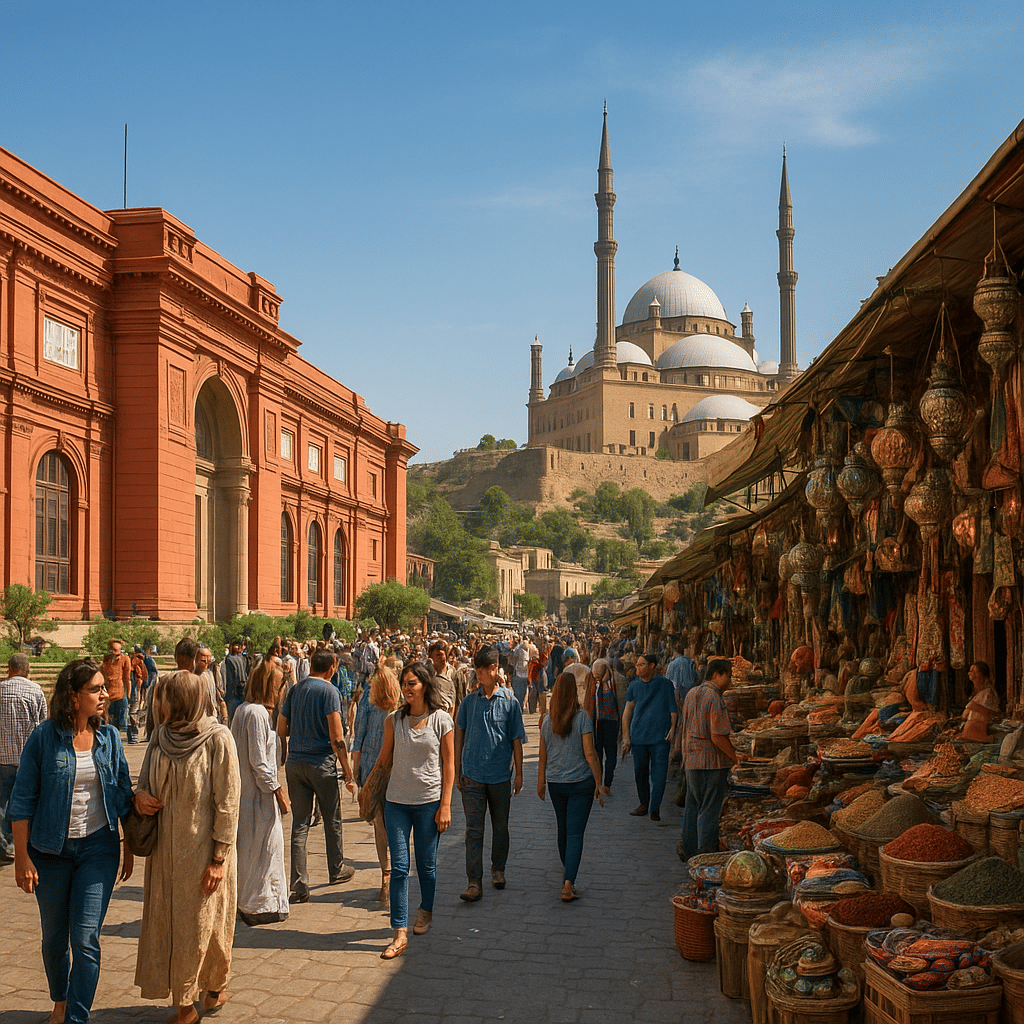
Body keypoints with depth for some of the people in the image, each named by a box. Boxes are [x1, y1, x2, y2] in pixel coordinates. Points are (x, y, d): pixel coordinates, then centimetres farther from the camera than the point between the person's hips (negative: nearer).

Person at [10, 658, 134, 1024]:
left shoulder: (110, 737, 0)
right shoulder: (44, 737, -9)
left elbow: (123, 793, 9)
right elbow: (23, 799, -5)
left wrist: (129, 847, 10)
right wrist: (21, 857, -8)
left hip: (98, 847, 1)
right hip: (51, 850, -1)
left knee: (85, 939, -6)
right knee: (54, 936, 15)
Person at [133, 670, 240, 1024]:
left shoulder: (217, 739, -15)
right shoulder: (161, 737, 3)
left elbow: (228, 803, -14)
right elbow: (148, 781, 16)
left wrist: (219, 859, -15)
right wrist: (140, 797, -8)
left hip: (203, 850, -5)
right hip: (167, 849, 5)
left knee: (205, 926, 7)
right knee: (168, 926, 8)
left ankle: (216, 984, 33)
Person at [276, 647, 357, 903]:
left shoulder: (295, 690, 7)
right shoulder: (329, 691, -10)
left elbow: (281, 729, 12)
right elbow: (336, 737, -15)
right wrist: (348, 774, -10)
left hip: (295, 764, 5)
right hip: (322, 763, -5)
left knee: (299, 824, 5)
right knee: (332, 820, 14)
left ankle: (299, 885, 1)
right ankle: (336, 870, 30)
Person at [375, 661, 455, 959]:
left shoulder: (441, 720, -4)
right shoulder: (394, 720, 2)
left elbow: (449, 765, -3)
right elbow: (384, 759, 12)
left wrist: (445, 806, -6)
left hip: (430, 802, -2)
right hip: (397, 801, 2)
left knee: (426, 865, 10)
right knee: (399, 866, -2)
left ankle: (426, 911, 36)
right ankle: (400, 932, 0)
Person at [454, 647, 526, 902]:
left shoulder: (510, 701, -1)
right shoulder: (469, 701, 2)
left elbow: (516, 740, 4)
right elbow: (459, 735, 10)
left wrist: (519, 774, 3)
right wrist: (457, 771, 8)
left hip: (501, 775, 0)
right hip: (473, 775, 0)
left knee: (500, 827, 13)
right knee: (474, 830, -3)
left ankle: (498, 869, 32)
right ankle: (474, 883, -2)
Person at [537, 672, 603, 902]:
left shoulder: (548, 721, 1)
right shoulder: (581, 717, -12)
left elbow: (542, 756, 9)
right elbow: (589, 753, -14)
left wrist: (540, 783, 21)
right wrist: (598, 782, -6)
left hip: (555, 783, 4)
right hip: (580, 781, -4)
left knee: (563, 829, 22)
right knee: (575, 833, -4)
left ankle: (567, 869, 42)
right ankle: (568, 884, -13)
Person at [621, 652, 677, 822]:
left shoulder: (664, 684, 4)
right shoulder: (634, 686, 9)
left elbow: (673, 709, 9)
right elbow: (627, 712, 11)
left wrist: (672, 728, -5)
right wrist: (626, 737, 4)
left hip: (660, 737, -3)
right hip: (638, 736, 3)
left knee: (658, 773, -7)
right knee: (640, 771, 9)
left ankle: (655, 809, -4)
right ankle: (644, 804, 26)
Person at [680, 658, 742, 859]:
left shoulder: (691, 694, 10)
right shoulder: (715, 699, -16)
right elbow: (718, 737, -20)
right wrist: (734, 756, -9)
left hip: (692, 759, 8)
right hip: (713, 761, -8)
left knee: (692, 806, 15)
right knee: (710, 809, -1)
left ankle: (690, 851, 22)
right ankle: (706, 854, 2)